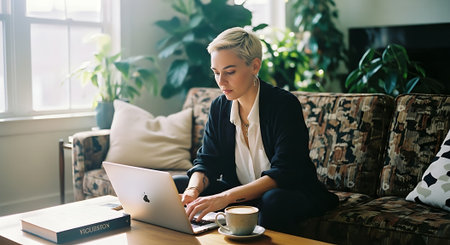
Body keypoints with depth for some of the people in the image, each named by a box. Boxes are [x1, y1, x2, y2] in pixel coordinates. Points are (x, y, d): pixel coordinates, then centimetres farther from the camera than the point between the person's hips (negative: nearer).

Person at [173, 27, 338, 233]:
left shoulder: (285, 105, -19)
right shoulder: (219, 107, 0)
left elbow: (284, 173, -27)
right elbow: (207, 161, 0)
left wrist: (226, 197, -39)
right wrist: (193, 190, -24)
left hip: (291, 194, -5)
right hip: (242, 195, 5)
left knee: (274, 200, -39)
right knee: (175, 185, -8)